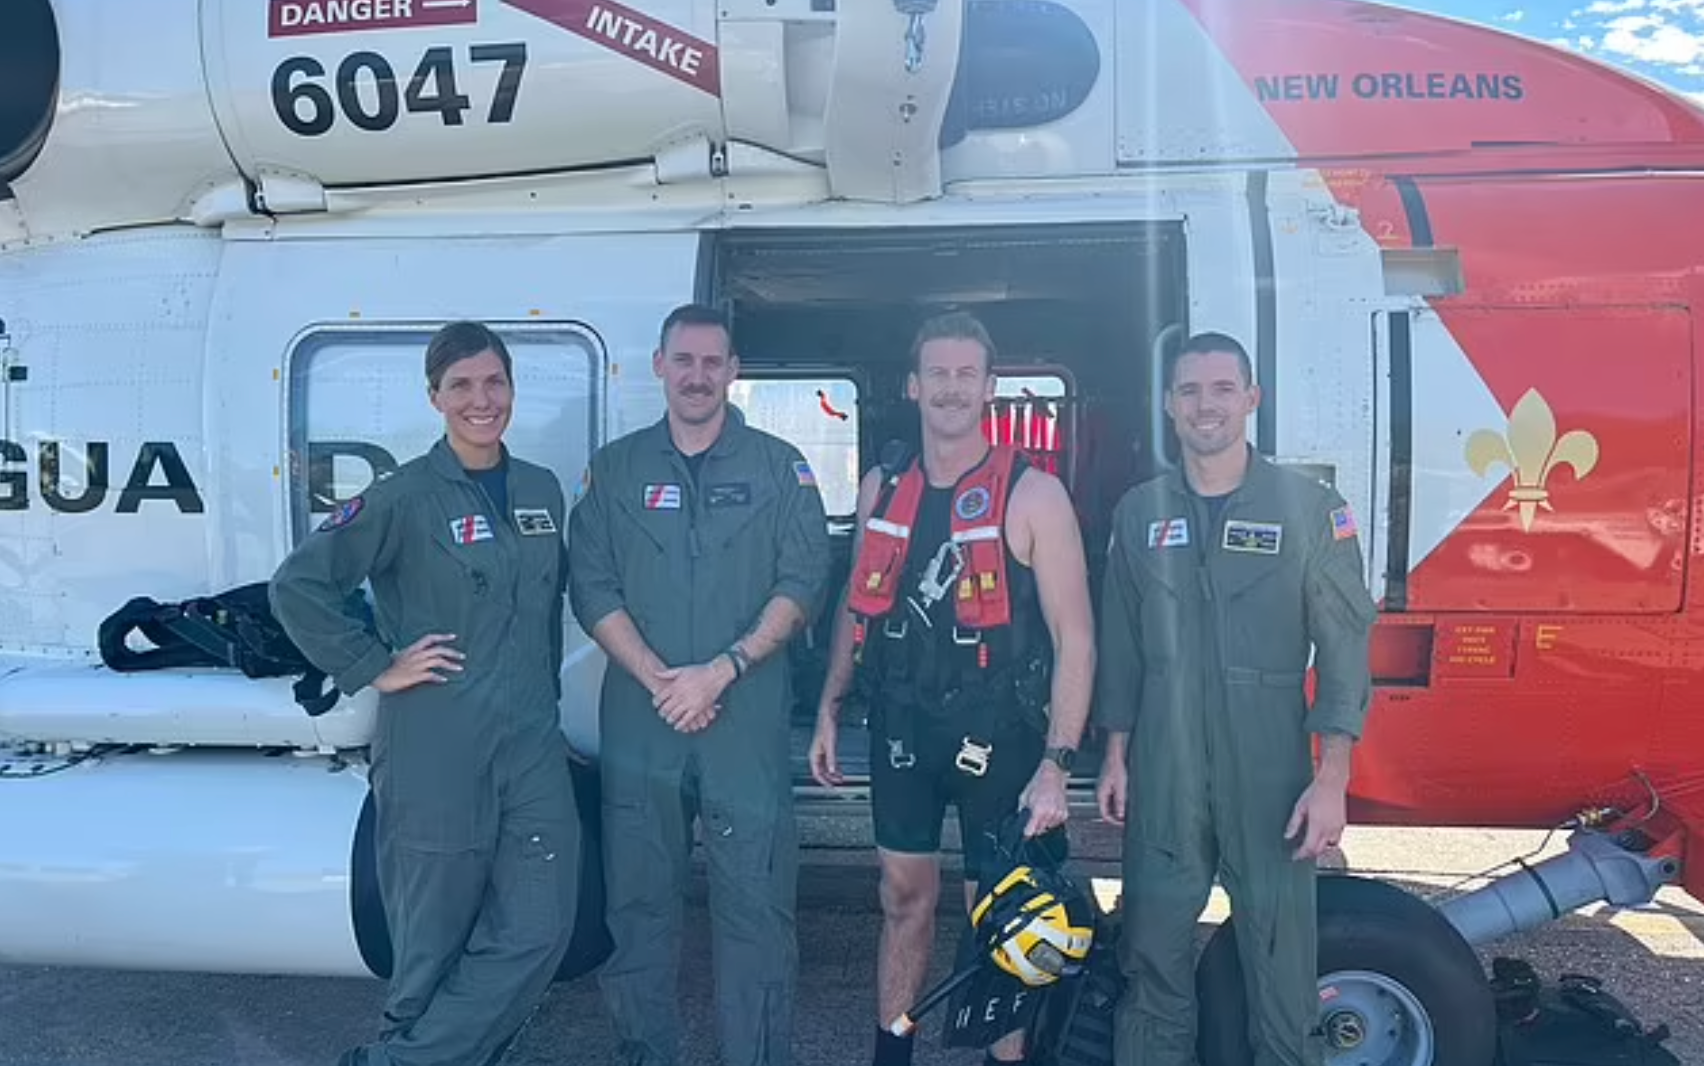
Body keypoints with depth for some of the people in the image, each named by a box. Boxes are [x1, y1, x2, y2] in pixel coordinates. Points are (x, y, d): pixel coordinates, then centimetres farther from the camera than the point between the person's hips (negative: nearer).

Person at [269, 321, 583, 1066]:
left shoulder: (543, 492, 10)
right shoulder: (405, 497, -6)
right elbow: (296, 586, -9)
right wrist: (374, 668, -10)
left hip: (532, 745, 5)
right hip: (434, 749, -5)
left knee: (539, 928, 1)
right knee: (436, 934, 5)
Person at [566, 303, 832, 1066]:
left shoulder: (778, 466, 4)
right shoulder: (616, 468, 9)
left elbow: (802, 583, -4)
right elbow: (592, 588, 2)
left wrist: (722, 670, -14)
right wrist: (658, 678, -10)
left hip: (749, 717, -2)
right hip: (639, 717, 2)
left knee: (755, 902, 2)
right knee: (636, 898, 11)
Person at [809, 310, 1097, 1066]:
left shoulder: (1033, 495, -10)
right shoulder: (882, 489, 6)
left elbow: (1075, 639, -12)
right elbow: (857, 608, 15)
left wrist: (1056, 764, -18)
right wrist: (829, 711, 11)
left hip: (996, 736, -4)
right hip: (900, 727, 4)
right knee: (905, 895, 16)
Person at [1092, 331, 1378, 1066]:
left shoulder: (1310, 507, -2)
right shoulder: (1139, 512, 7)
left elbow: (1344, 646, -4)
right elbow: (1120, 644, 10)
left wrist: (1331, 779, -9)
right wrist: (1115, 757, 8)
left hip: (1270, 773, -2)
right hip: (1162, 773, 3)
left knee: (1279, 951, 5)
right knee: (1154, 947, 12)